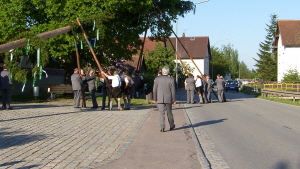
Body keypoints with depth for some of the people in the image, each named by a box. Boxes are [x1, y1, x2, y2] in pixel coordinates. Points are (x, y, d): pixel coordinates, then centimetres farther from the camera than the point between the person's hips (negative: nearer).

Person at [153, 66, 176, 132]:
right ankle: (171, 126, 27)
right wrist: (174, 100, 4)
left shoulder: (157, 79, -4)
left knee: (161, 113, 2)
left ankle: (162, 127, -6)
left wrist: (155, 99, 7)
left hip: (160, 99, 0)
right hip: (168, 99, 0)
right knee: (169, 113, 14)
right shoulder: (171, 80, -6)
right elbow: (173, 91, -3)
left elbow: (154, 90, -1)